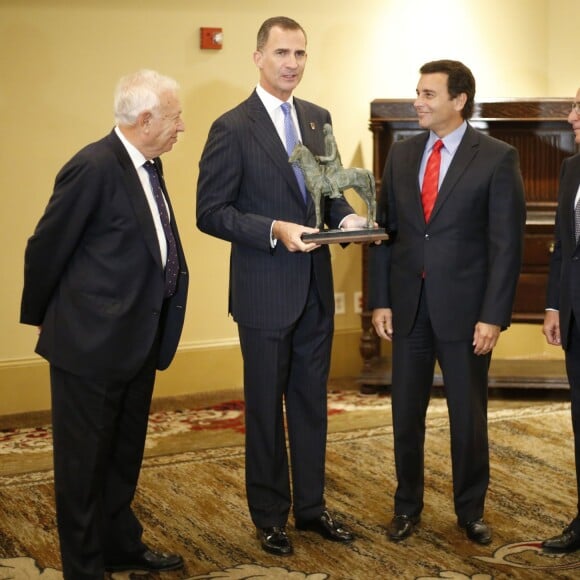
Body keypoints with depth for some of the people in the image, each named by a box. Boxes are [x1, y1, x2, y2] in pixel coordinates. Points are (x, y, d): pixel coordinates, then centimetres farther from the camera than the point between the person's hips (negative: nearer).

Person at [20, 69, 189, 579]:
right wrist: (40, 318, 0)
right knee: (85, 460, 6)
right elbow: (46, 249, -13)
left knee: (124, 455, 21)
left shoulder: (148, 165, 7)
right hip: (91, 344, -8)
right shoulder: (94, 167, -19)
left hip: (136, 341, 9)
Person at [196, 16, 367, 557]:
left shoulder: (318, 118, 8)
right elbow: (210, 212, -12)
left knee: (311, 401, 15)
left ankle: (311, 506, 29)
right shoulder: (232, 128, -11)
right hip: (265, 292, -5)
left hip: (316, 287, 5)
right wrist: (274, 231, -23)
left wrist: (347, 218, -6)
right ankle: (269, 516, 23)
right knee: (265, 407, 8)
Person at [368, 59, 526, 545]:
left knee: (469, 416, 8)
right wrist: (380, 299, 3)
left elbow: (507, 244, -9)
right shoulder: (402, 154, 7)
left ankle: (471, 510, 26)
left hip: (464, 309, -4)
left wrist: (493, 316, -13)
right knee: (406, 413, 11)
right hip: (408, 306, 4)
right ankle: (408, 506, 27)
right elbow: (384, 229, 9)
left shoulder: (497, 158, -7)